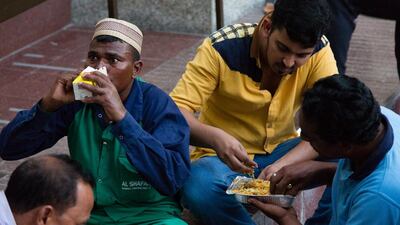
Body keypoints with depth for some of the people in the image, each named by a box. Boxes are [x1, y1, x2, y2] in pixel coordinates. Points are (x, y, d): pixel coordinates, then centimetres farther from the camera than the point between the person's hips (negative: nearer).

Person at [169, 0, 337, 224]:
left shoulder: (319, 51, -15)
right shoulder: (222, 48, -21)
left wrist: (284, 164, -38)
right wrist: (215, 137, -46)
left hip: (281, 151, 2)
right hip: (222, 156, -2)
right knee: (199, 190, -36)